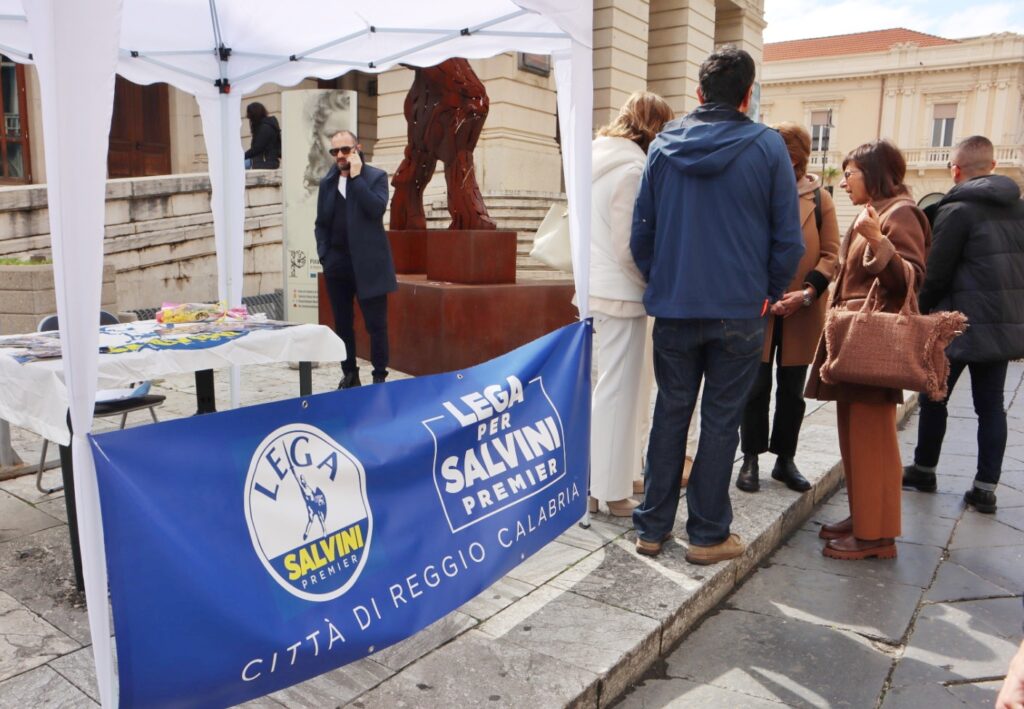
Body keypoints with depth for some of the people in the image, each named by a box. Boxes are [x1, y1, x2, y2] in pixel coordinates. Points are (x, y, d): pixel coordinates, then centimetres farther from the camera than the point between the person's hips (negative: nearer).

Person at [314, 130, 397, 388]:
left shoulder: (376, 176, -1)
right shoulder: (327, 182, 12)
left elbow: (377, 208, -18)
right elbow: (321, 223, 15)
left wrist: (356, 177, -14)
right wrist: (324, 255, 2)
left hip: (367, 263, -4)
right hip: (337, 264, 5)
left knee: (376, 324, 0)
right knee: (342, 324, 10)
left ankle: (380, 377, 9)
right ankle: (349, 375, 22)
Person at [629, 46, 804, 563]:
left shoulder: (663, 146, 3)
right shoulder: (767, 147, -4)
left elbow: (641, 230, 4)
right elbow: (787, 237, -4)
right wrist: (769, 292, 9)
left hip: (673, 307, 2)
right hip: (739, 311, -2)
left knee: (669, 413, 12)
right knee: (721, 419, 7)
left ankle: (652, 527, 19)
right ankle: (708, 535, 16)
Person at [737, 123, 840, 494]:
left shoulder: (819, 199, 5)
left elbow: (830, 253, 3)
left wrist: (808, 292, -11)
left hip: (802, 312, 2)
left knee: (792, 390, 11)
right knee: (756, 386, 4)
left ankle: (785, 459, 25)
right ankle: (751, 459, 18)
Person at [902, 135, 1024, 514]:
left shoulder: (956, 210, -12)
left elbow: (936, 274, -13)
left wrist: (920, 312, 1)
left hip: (960, 324, -6)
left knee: (933, 398, 10)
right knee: (991, 407, 9)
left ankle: (923, 470, 22)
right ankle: (986, 487, 12)